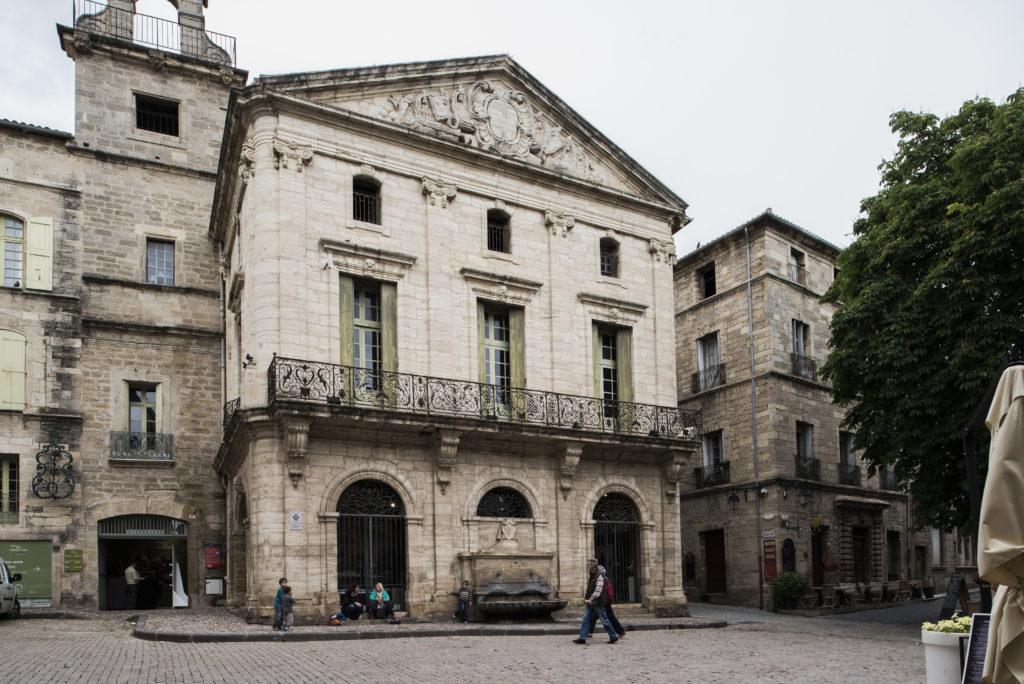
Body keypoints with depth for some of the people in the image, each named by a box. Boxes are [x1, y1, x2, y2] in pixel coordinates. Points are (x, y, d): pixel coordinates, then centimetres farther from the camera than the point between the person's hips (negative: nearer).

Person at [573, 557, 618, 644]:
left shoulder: (599, 576, -15)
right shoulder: (590, 576, 13)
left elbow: (598, 590, -23)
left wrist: (591, 599, -27)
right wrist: (586, 597, 14)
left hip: (598, 602, -9)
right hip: (590, 602, 9)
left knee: (604, 620, 0)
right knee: (585, 619, 1)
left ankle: (613, 637, 13)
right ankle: (582, 638, 2)